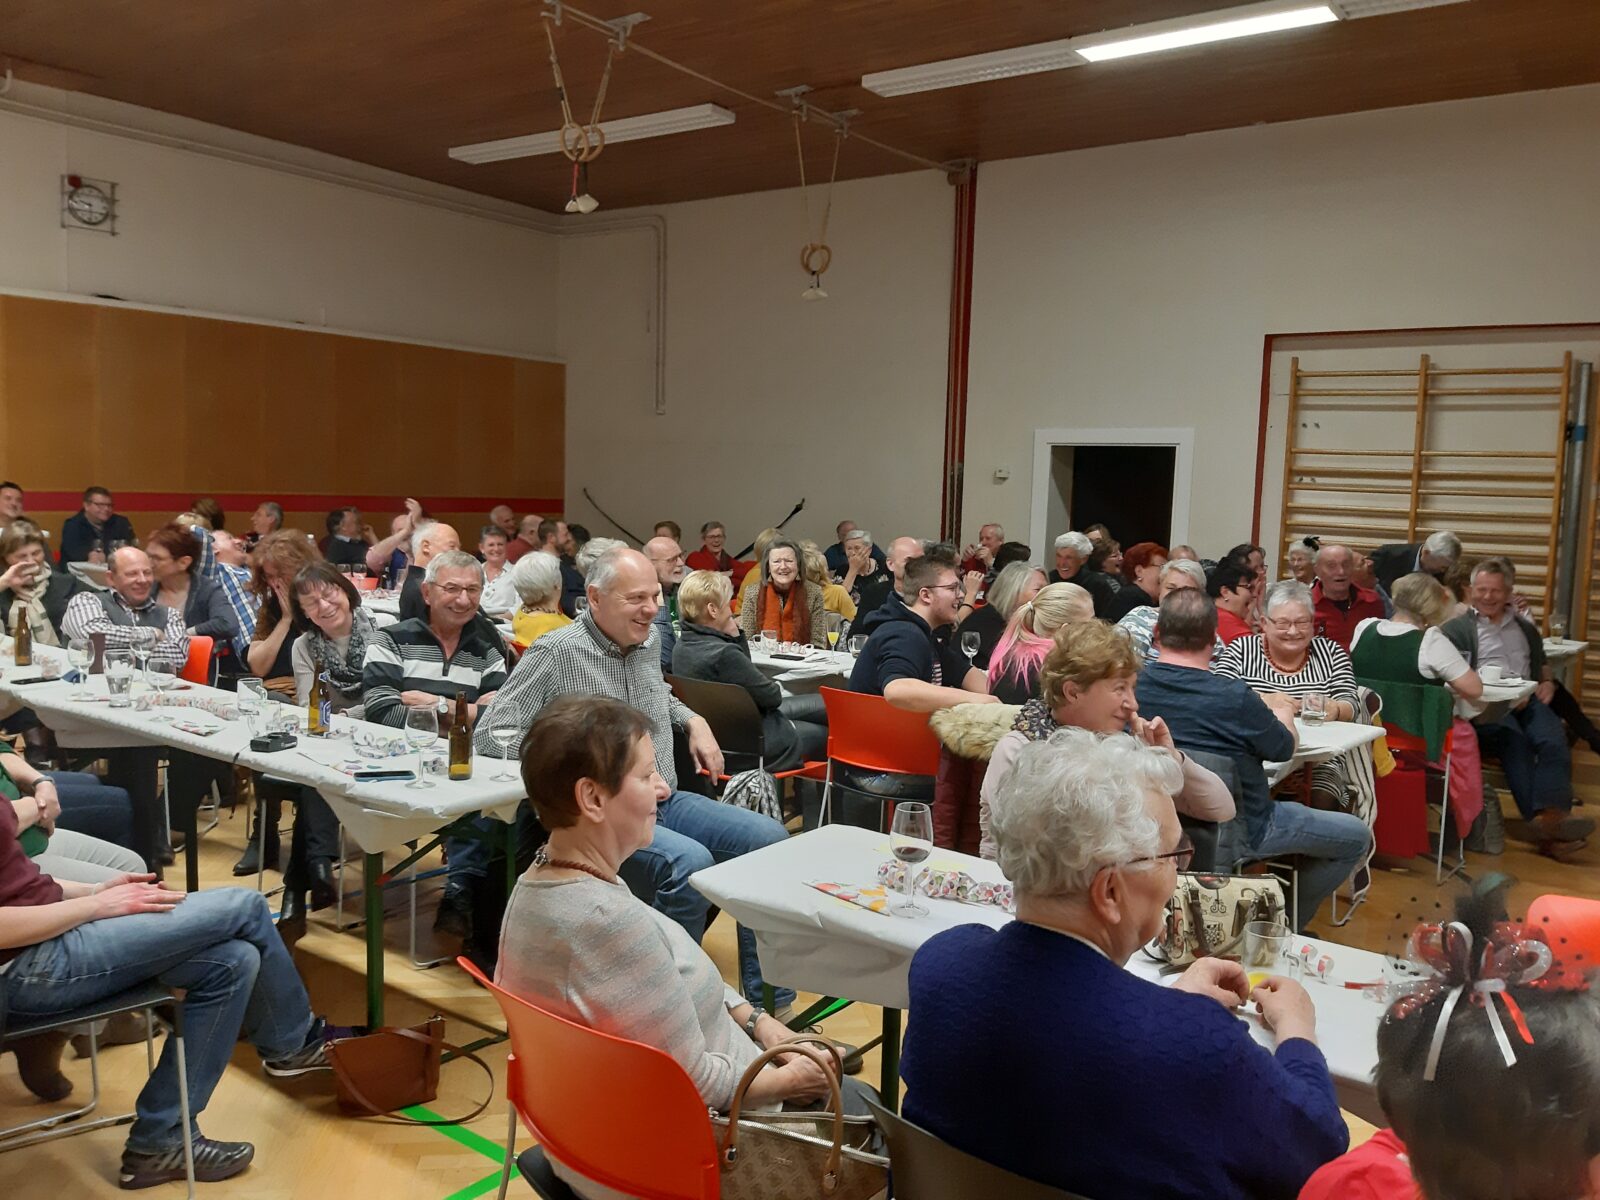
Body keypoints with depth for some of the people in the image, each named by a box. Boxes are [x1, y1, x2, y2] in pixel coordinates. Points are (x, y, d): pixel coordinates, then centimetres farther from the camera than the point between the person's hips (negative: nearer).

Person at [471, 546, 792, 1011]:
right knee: (689, 861, -34)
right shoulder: (555, 653, -10)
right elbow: (490, 735, -13)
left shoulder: (648, 641, 11)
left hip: (665, 802, 8)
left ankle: (769, 1006, 2)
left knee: (767, 837, -7)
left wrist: (694, 721, 14)